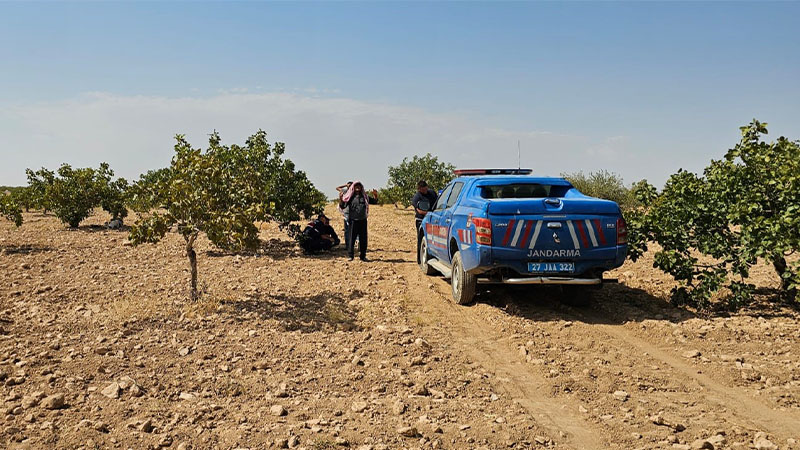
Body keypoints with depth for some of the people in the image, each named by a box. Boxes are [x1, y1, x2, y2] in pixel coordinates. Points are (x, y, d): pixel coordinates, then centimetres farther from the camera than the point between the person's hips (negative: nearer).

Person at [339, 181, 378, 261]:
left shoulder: (365, 196, 10)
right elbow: (343, 206, -4)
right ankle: (350, 255, 4)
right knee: (351, 238, -2)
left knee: (363, 239, 6)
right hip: (353, 220, -3)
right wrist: (340, 199, -21)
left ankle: (363, 256, 15)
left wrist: (375, 195, -1)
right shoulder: (350, 197, 1)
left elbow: (374, 201, 18)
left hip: (363, 220, 3)